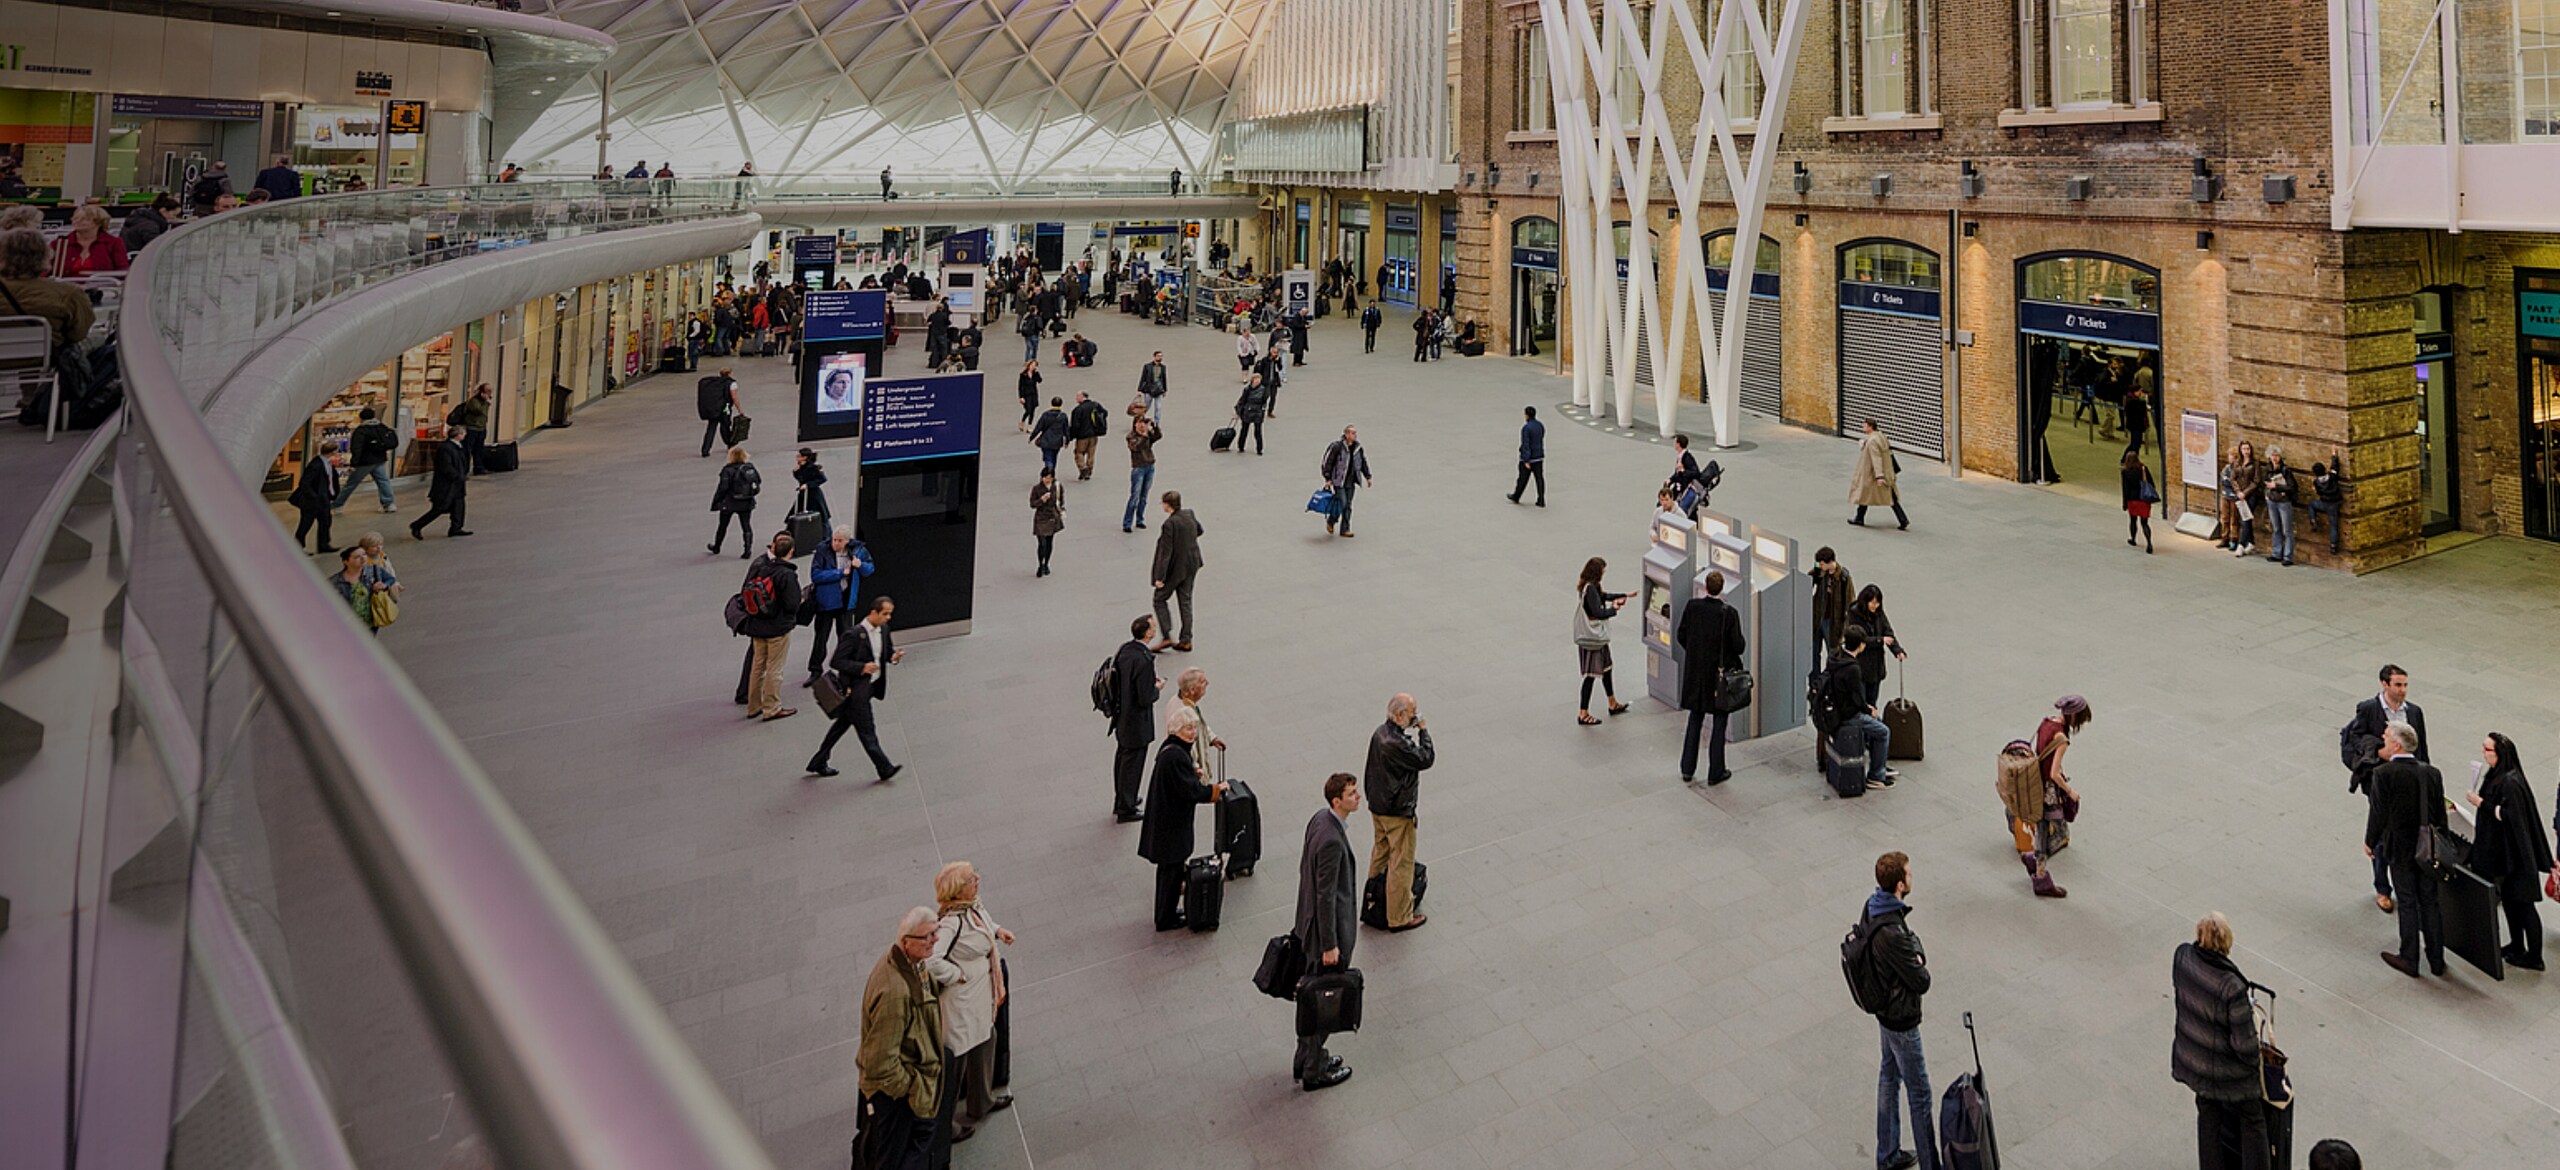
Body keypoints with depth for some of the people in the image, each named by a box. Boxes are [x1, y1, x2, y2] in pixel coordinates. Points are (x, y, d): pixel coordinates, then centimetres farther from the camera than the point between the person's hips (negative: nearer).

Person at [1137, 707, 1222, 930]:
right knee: (1172, 868, 5)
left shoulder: (1169, 747, 2)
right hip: (1172, 823, -10)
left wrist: (1193, 774, 2)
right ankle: (1166, 919, 19)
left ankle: (1165, 910, 37)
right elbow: (1191, 790, -25)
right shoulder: (1176, 756, -28)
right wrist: (1217, 789, -12)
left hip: (1165, 817, 10)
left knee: (1169, 866, 22)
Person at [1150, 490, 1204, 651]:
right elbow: (1200, 530, 19)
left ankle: (1168, 637, 3)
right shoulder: (1190, 514, -2)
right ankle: (1186, 641, 17)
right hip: (1191, 566, 7)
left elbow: (1165, 552, -23)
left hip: (1175, 569, -7)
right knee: (1186, 602, 14)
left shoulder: (1169, 524, -24)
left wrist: (1160, 577, -19)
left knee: (1159, 600, 10)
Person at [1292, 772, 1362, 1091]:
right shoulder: (1332, 840, -31)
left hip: (1311, 920, 9)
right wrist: (1329, 945, -18)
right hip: (1328, 930, -9)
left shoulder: (1320, 818, -1)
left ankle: (1306, 1059, 38)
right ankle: (1314, 1072, 24)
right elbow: (1326, 896, -26)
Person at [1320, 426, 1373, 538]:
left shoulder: (1357, 447, 3)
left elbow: (1363, 462, 16)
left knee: (1348, 505, 6)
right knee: (1342, 503, -10)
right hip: (1338, 480, -6)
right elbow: (1328, 462, -10)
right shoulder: (1337, 446, -15)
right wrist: (1328, 479, -12)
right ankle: (1330, 521, 14)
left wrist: (1368, 477, 13)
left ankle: (1345, 529, 12)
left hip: (1350, 481, 6)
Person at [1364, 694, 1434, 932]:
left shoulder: (1380, 732, 0)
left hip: (1378, 805, 10)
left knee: (1380, 853, 25)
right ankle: (1399, 917, 14)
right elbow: (1425, 760, -20)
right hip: (1398, 811, -10)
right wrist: (1423, 730, -15)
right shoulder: (1395, 743, -31)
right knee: (1401, 863, 3)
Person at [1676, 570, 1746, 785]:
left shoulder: (1692, 607, -9)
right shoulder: (1729, 613, -19)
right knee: (1719, 723, 9)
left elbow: (1681, 635, 1)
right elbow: (1738, 646, -15)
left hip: (1696, 672, 4)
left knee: (1695, 720, 17)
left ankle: (1687, 770, 20)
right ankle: (1715, 773, 16)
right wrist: (1732, 656, 8)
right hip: (1721, 673, -3)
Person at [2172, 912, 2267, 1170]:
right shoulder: (2232, 988, -35)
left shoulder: (2182, 957, -19)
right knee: (2252, 1120, 20)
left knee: (2208, 1113, 25)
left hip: (2193, 1058, 6)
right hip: (2228, 1069, -5)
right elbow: (2244, 1043, -25)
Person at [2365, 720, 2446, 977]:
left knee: (2408, 903, 6)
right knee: (2430, 902, 14)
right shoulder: (2432, 772, -1)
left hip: (2400, 849, -5)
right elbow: (2440, 813, 5)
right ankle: (2436, 959, 24)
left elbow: (2379, 813, -16)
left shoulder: (2384, 773, -18)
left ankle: (2409, 960, 15)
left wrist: (2370, 842, -2)